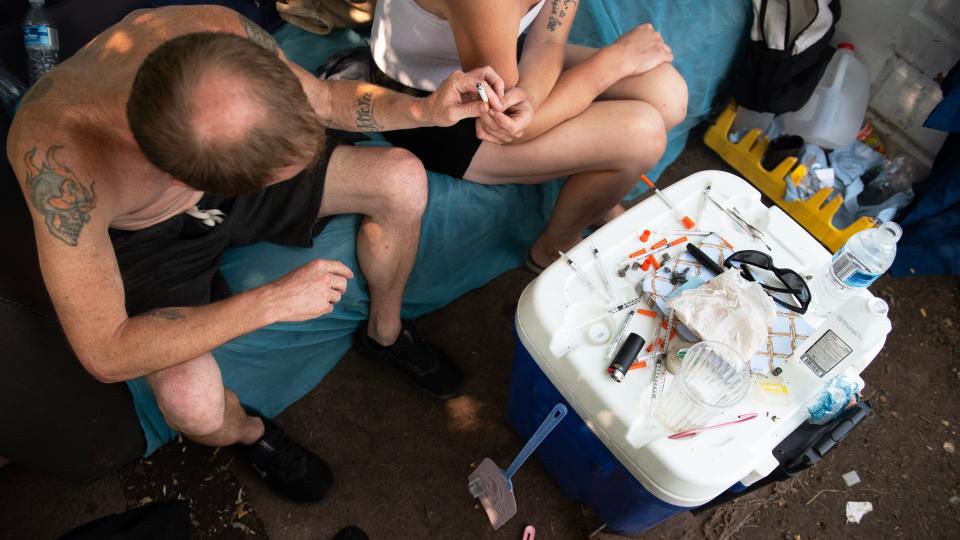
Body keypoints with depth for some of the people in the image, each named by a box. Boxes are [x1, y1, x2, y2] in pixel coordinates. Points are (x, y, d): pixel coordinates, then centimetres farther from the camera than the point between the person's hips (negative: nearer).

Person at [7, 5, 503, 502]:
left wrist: (425, 110, -26)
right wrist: (272, 302, -37)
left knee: (402, 180, -11)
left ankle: (384, 331, 15)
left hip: (226, 165, 4)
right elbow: (106, 355, -34)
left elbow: (326, 98, -10)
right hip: (155, 239, -3)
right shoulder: (59, 160, -40)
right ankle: (250, 432, 12)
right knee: (192, 403, -29)